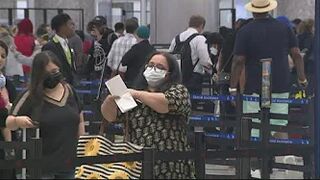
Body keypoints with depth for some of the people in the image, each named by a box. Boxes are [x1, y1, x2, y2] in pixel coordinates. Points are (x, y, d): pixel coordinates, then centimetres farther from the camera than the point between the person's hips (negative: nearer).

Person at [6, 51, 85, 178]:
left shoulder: (69, 90, 6)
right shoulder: (30, 96, -6)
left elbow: (80, 120, 18)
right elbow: (9, 123, -6)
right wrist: (18, 121, -28)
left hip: (69, 162, 4)